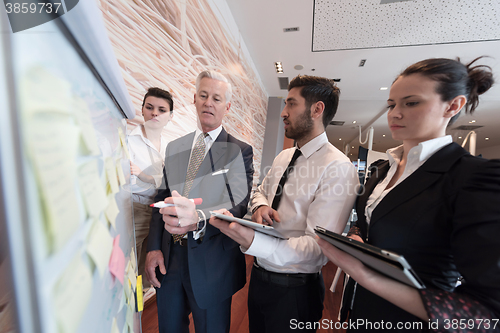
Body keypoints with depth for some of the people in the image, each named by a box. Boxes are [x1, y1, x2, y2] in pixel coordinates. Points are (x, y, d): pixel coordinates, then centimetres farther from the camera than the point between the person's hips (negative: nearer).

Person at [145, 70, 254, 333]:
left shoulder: (240, 151, -8)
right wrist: (154, 248, -2)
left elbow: (238, 205, -20)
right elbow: (161, 198, 6)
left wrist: (199, 219, -39)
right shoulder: (174, 147, 7)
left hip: (212, 261, -3)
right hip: (169, 256, 4)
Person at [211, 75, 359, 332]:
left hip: (294, 290, -6)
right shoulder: (283, 156, 3)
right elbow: (260, 191, 15)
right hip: (259, 276, 7)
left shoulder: (338, 168, -22)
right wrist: (259, 206, -10)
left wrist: (252, 242, -40)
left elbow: (317, 246, -26)